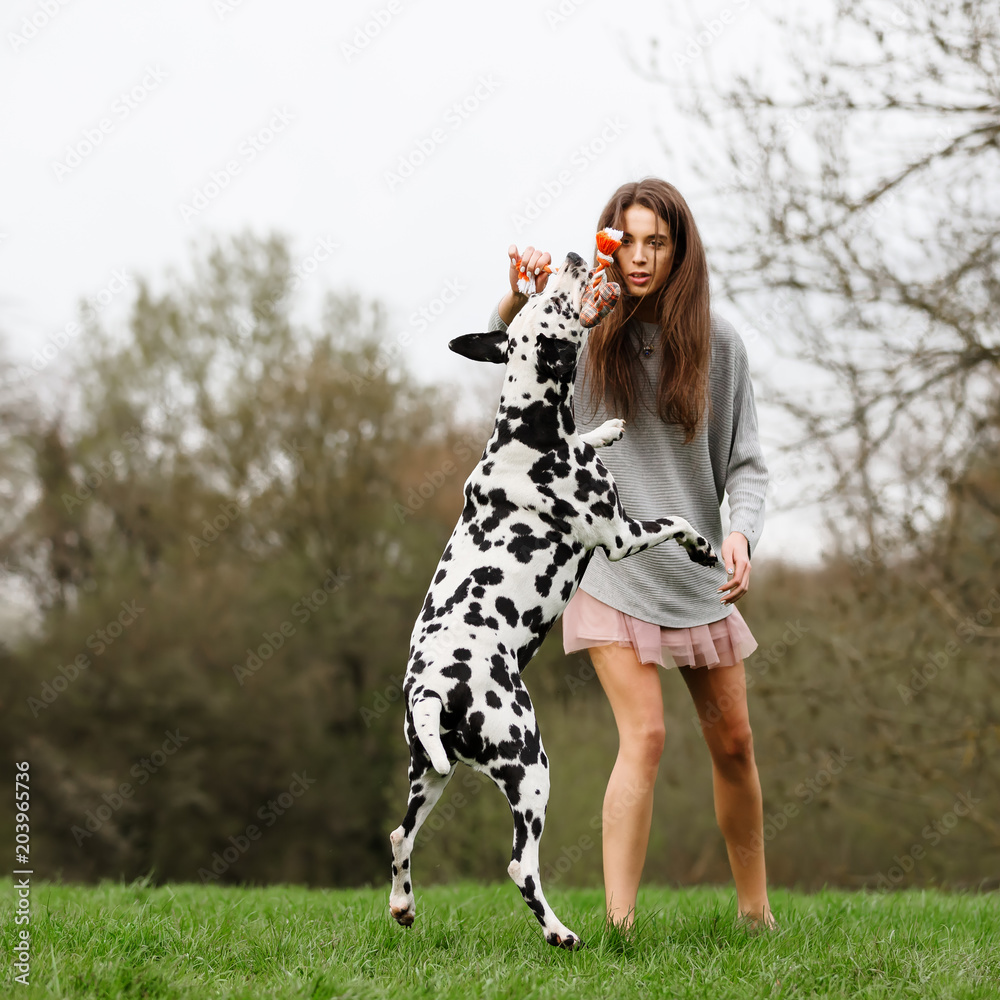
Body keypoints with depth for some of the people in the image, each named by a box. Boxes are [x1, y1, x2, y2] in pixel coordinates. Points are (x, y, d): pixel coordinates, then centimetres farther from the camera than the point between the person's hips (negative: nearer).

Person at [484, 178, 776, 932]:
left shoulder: (717, 342, -1)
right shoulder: (586, 331, -5)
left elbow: (746, 462, 2)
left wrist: (741, 532, -17)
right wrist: (520, 300, -32)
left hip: (696, 565, 3)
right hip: (609, 563, -3)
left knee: (733, 742, 11)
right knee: (645, 736, -16)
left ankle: (756, 912, 27)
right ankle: (618, 925, -17)